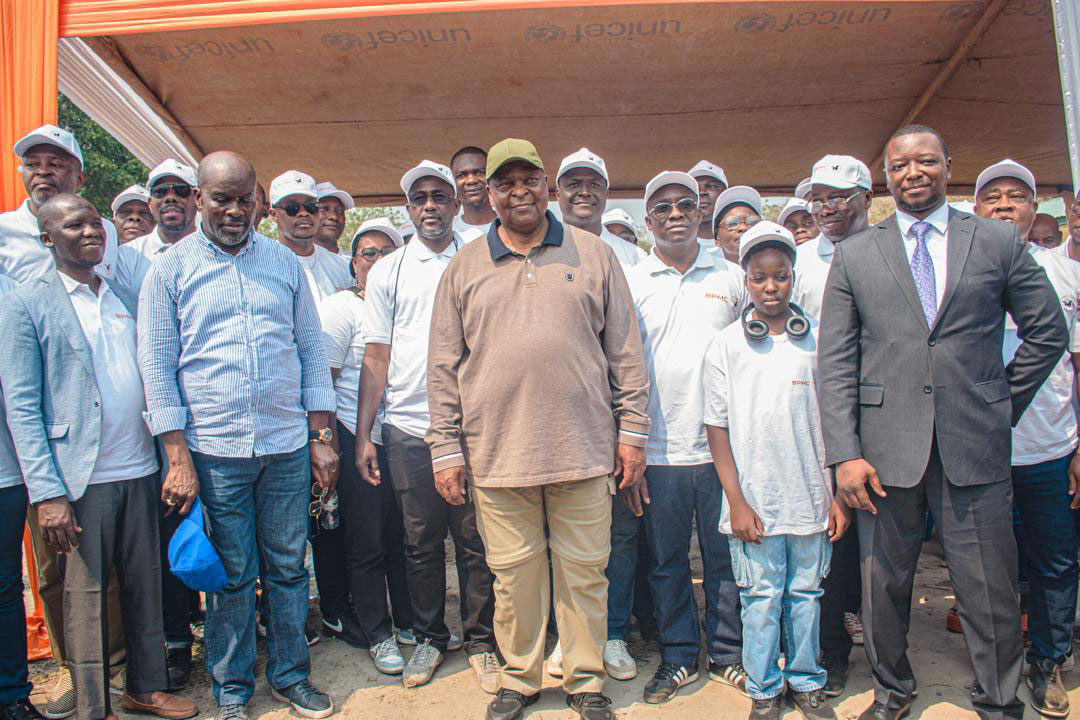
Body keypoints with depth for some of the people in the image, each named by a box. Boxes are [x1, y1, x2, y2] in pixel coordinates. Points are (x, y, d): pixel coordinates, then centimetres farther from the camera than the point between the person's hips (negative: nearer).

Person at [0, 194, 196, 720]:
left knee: (145, 584, 12)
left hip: (140, 470, 4)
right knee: (85, 595, 6)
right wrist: (46, 493, -14)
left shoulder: (128, 298, 12)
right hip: (80, 479, -4)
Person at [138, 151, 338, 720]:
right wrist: (178, 459, -6)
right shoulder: (168, 271, 2)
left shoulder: (284, 262, 9)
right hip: (214, 452, -2)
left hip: (288, 445, 2)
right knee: (231, 576, 9)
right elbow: (157, 368, 0)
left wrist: (321, 438, 6)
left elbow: (311, 350, 10)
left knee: (288, 568, 11)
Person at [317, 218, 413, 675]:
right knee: (367, 542, 4)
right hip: (360, 439, -5)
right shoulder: (340, 307, -2)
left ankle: (411, 623, 28)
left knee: (405, 537, 11)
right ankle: (377, 633, 19)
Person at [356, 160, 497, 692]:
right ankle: (429, 637, 29)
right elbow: (376, 357, 7)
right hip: (408, 429, 1)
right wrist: (363, 434, 2)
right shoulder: (387, 272, 9)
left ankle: (481, 641, 23)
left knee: (475, 542, 6)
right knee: (421, 543, 11)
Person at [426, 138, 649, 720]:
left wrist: (633, 432, 3)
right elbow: (443, 367, 7)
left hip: (584, 450, 0)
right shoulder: (464, 268, 8)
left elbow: (625, 352, 8)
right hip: (495, 452, 1)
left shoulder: (594, 256, 7)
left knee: (584, 571, 10)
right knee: (513, 573, 11)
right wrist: (446, 451, 2)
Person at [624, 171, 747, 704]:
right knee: (667, 561, 10)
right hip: (658, 451, 0)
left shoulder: (731, 277, 6)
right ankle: (679, 656, 28)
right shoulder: (629, 284, 3)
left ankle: (727, 655, 28)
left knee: (727, 557, 10)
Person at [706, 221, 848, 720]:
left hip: (810, 497, 2)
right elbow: (717, 427, -1)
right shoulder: (727, 345, -1)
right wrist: (737, 501, -6)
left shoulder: (817, 340, 3)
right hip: (753, 500, -1)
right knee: (761, 598, 8)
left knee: (805, 594, 14)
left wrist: (837, 495, 2)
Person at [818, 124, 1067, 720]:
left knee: (990, 590, 7)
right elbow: (834, 361, 0)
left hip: (975, 447, 0)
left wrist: (1003, 405, 8)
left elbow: (1048, 332, 14)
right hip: (885, 447, 0)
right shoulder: (853, 255, 5)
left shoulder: (999, 242, 7)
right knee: (884, 582, 11)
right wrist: (845, 453, -7)